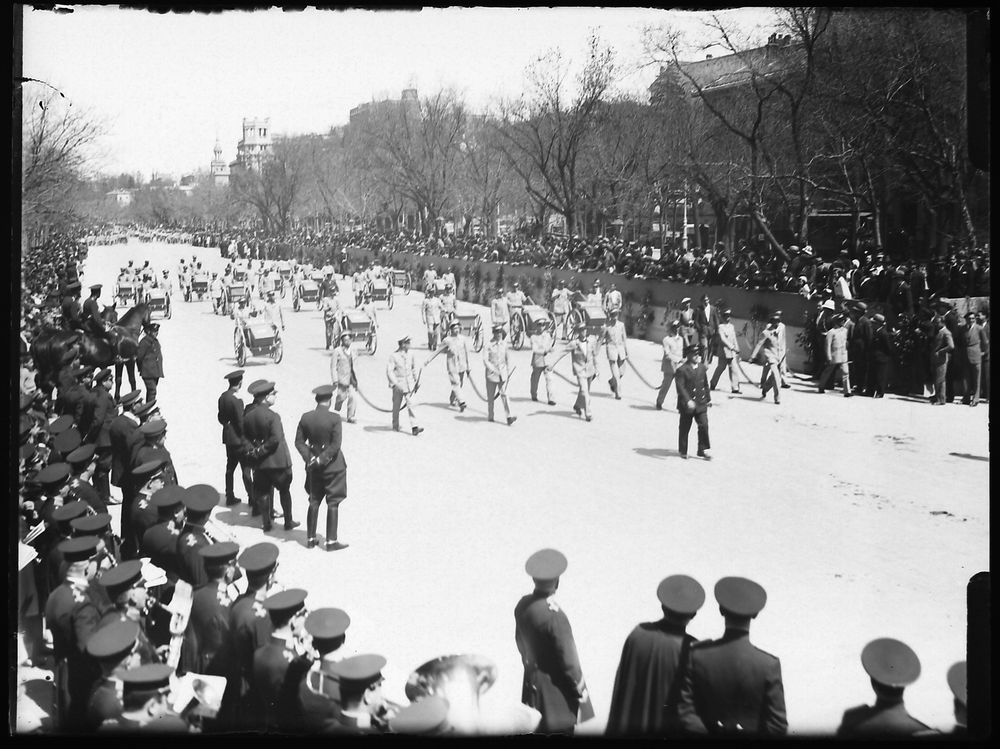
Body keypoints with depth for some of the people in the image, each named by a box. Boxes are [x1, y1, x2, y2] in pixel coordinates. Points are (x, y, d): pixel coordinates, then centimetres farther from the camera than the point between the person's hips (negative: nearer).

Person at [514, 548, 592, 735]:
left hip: (532, 681, 7)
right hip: (555, 685, -7)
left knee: (539, 729, 22)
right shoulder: (555, 616, -30)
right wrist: (580, 688, -7)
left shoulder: (522, 606, -7)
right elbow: (568, 659, -21)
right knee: (561, 730, 7)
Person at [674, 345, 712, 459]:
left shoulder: (702, 367, 8)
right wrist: (688, 401, -28)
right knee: (685, 428, 8)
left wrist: (708, 398, 18)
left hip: (701, 404, 5)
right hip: (687, 405, -5)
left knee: (704, 425, -3)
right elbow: (680, 387, -19)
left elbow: (706, 384, 17)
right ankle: (683, 451, 22)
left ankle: (703, 450, 5)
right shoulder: (682, 370, -13)